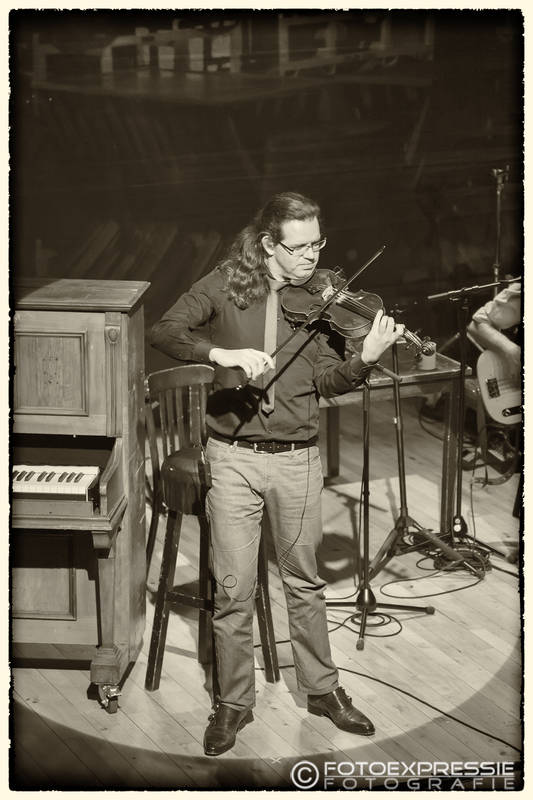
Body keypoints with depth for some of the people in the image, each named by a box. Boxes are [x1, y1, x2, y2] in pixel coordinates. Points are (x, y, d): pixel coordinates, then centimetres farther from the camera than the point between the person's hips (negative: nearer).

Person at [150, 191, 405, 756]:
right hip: (233, 456, -2)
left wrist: (365, 360, -24)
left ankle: (322, 689, 32)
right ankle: (234, 701, 20)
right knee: (233, 590, 3)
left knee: (304, 581, 15)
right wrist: (221, 353, -29)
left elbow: (327, 381, -3)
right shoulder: (228, 284, -3)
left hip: (297, 459, 2)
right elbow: (165, 332, -13)